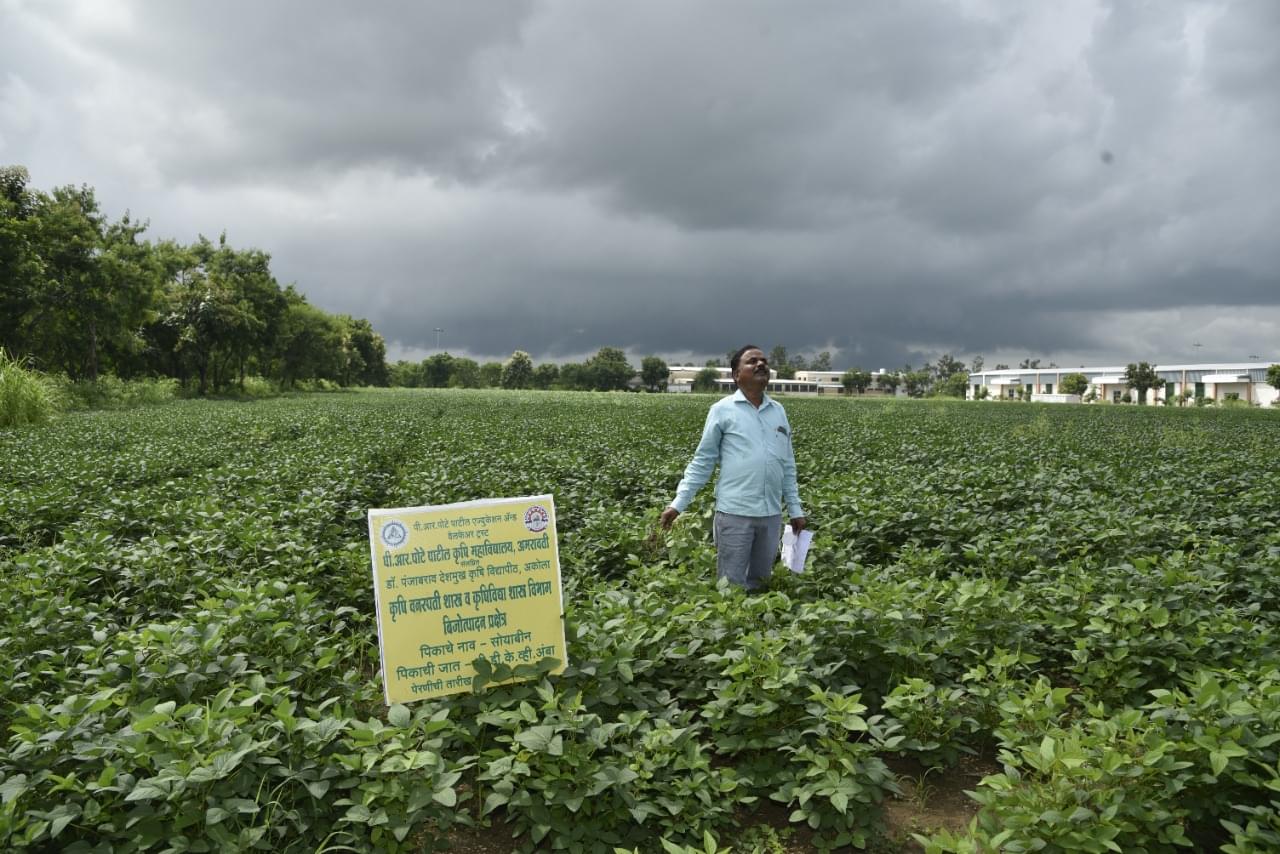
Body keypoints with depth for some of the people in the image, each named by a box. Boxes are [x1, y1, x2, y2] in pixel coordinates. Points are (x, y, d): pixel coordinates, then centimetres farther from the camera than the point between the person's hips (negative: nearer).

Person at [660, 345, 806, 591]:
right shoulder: (722, 410, -2)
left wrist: (795, 509, 15)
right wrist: (678, 504, -7)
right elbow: (702, 462, 0)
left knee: (759, 584, 13)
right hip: (734, 512, -4)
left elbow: (787, 466, 17)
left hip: (771, 514, 4)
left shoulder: (778, 411, 12)